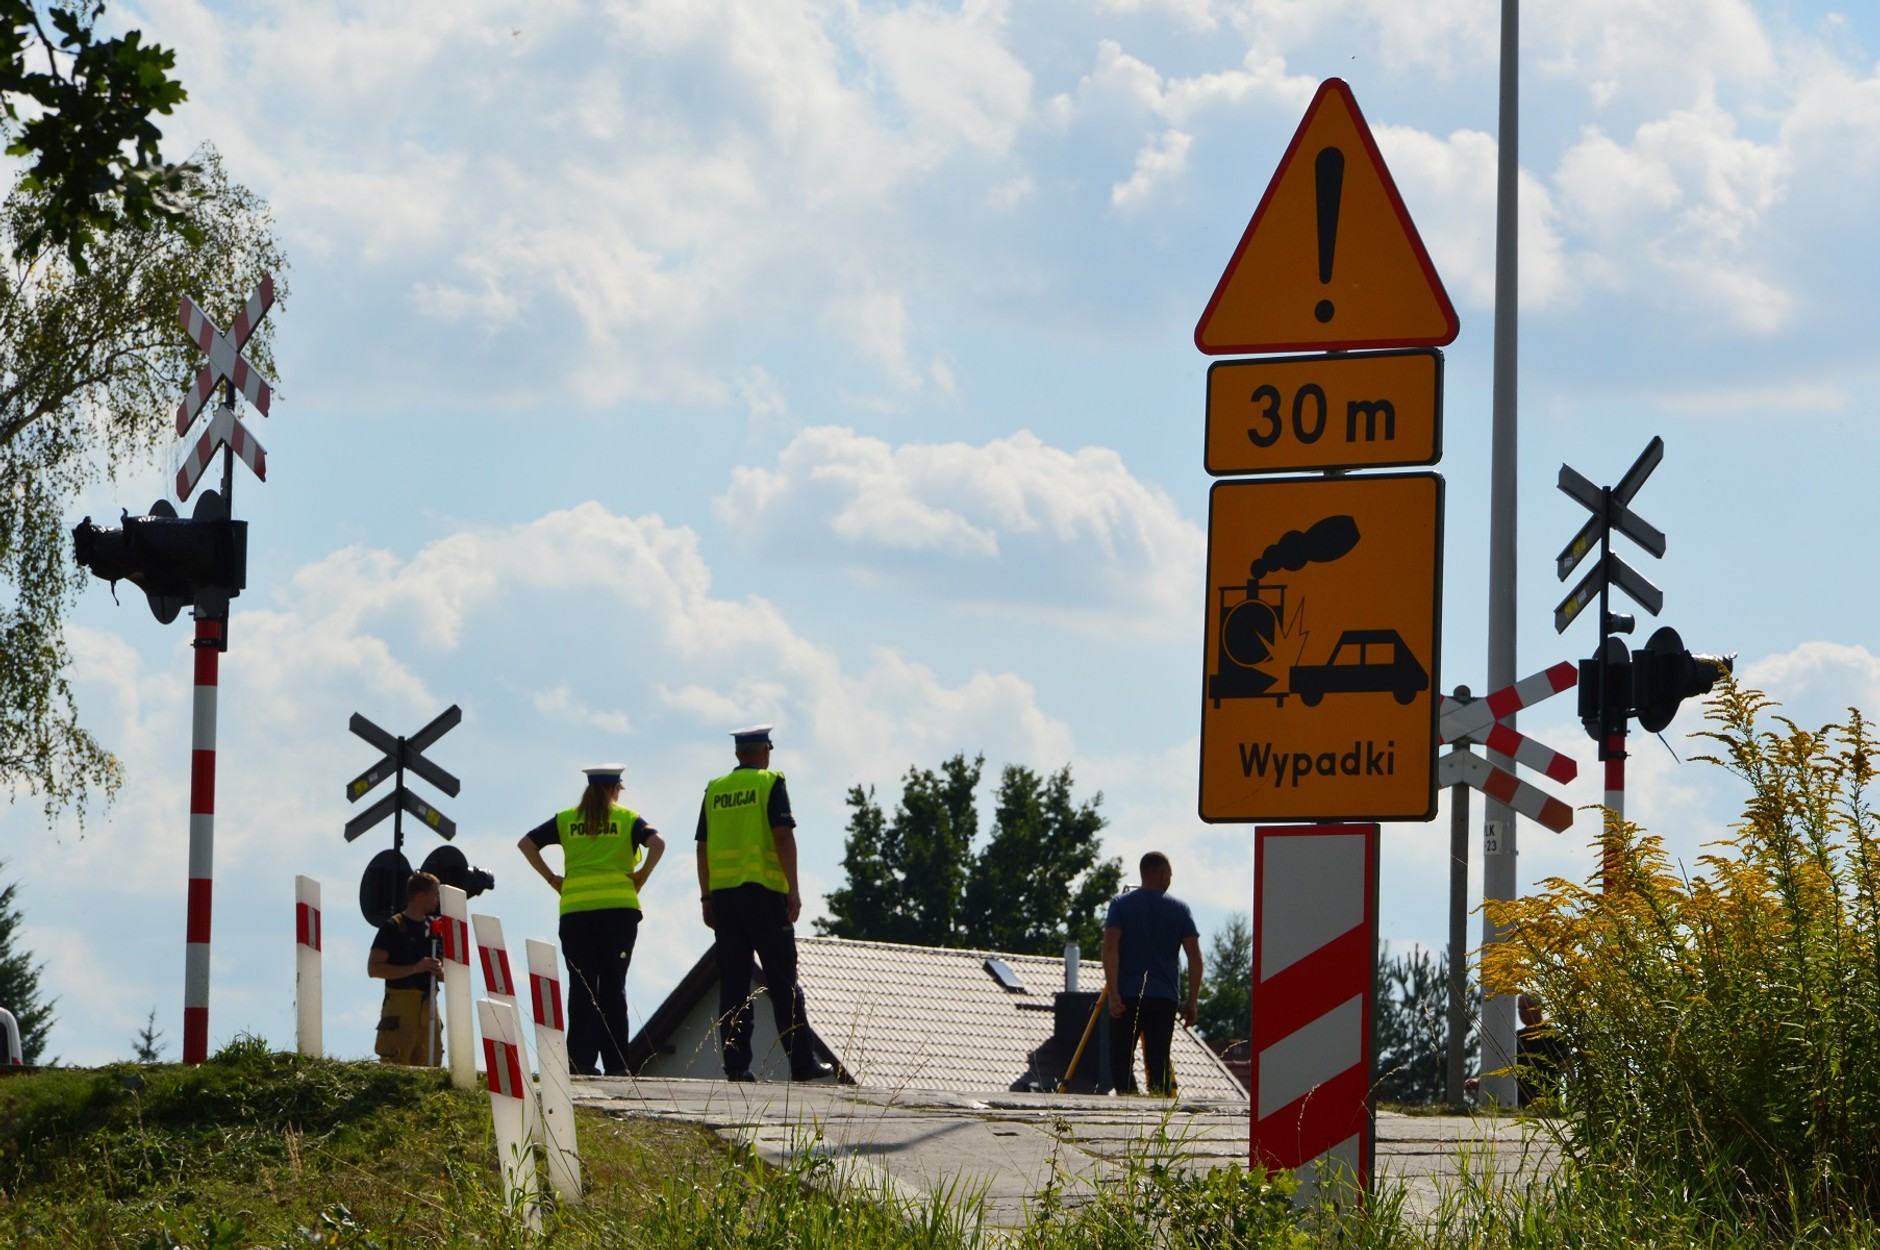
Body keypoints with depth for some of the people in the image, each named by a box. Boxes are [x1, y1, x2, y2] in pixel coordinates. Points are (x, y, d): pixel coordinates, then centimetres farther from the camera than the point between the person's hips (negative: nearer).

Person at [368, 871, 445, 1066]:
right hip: (401, 1007, -7)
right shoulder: (393, 927, -4)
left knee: (430, 1068, 5)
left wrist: (439, 969, 1)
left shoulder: (433, 927, 17)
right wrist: (414, 969, -17)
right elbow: (373, 969, -11)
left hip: (428, 1005, 7)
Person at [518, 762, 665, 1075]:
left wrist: (551, 878, 8)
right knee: (613, 986, 2)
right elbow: (657, 843, -10)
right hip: (619, 908, -1)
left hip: (575, 910, 1)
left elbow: (526, 843, 5)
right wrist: (642, 876, 0)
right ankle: (616, 1064, -2)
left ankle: (581, 1061, -4)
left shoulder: (566, 820, 11)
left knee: (581, 987, 2)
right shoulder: (627, 818, 6)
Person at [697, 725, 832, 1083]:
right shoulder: (770, 784, 0)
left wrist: (706, 898, 15)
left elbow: (703, 848, 12)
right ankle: (802, 1062, -2)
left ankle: (735, 1063, -2)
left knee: (732, 983, 3)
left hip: (723, 892, 4)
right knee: (783, 983, -1)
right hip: (763, 891, -4)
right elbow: (783, 837, -9)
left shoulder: (714, 790, 13)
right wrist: (793, 890, -9)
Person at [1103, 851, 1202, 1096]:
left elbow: (1110, 947, -9)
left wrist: (1113, 993, -11)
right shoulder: (1180, 909, 7)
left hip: (1128, 994, -2)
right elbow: (1195, 956, 3)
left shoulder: (1121, 904, 3)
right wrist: (1192, 1002, 7)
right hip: (1165, 998, 2)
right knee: (1159, 1061, 7)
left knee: (1120, 1058, 1)